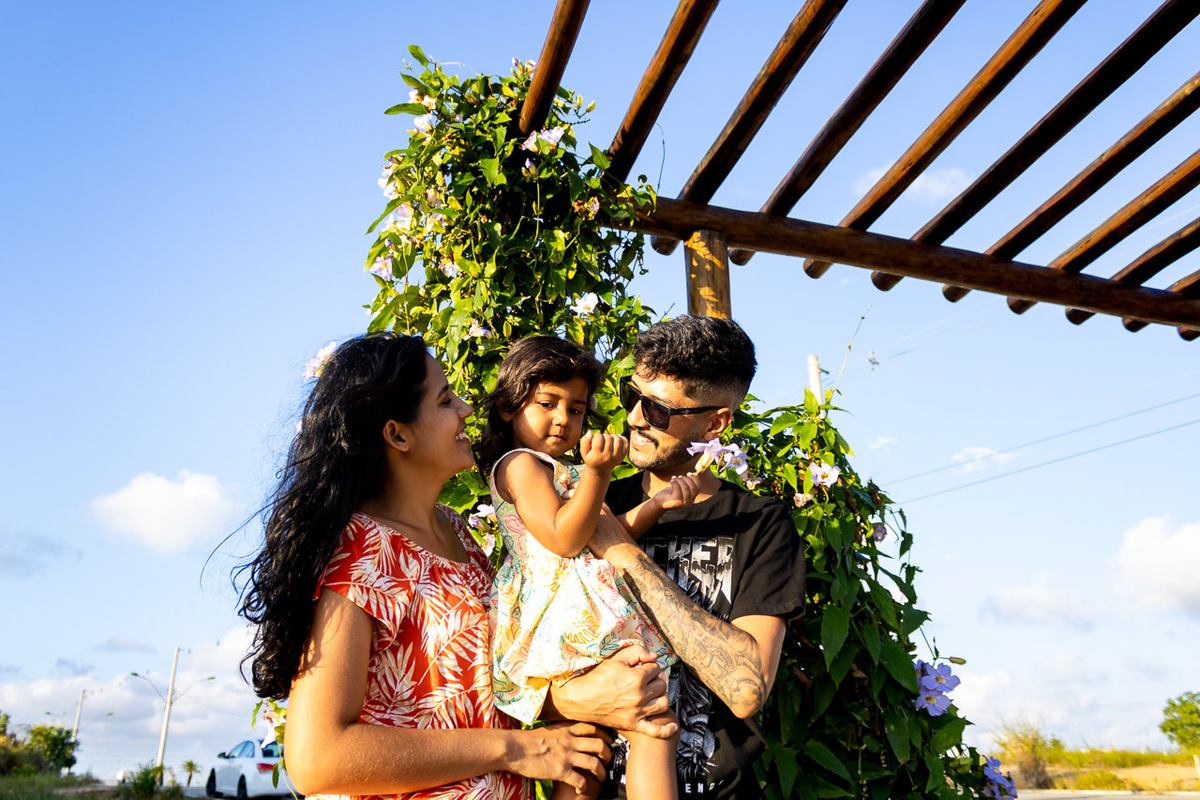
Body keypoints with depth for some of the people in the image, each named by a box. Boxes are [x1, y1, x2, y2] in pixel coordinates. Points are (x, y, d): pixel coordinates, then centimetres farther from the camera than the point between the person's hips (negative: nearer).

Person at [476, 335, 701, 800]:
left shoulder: (557, 473, 24)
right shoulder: (521, 464, -5)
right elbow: (563, 539, -17)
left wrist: (657, 504, 5)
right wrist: (598, 472, -25)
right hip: (574, 615, -10)